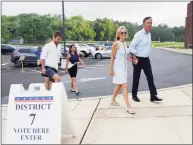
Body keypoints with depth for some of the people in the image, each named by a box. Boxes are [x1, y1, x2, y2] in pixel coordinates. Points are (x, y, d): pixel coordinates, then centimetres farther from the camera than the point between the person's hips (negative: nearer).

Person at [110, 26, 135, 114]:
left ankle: (113, 100, 35)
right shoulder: (116, 44, -13)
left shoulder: (125, 43, 7)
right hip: (117, 67, -8)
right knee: (125, 86, -13)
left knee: (119, 85, 17)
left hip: (124, 67, 8)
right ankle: (128, 106, -10)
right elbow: (112, 57, -13)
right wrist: (111, 69, -14)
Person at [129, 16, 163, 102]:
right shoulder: (138, 34, -15)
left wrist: (146, 57, 15)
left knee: (150, 77, 2)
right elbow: (132, 46, -18)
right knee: (136, 78, 6)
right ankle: (134, 95, 21)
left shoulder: (149, 34, 9)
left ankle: (153, 96, 7)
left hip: (146, 59, 7)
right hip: (138, 59, -7)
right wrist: (134, 58, -19)